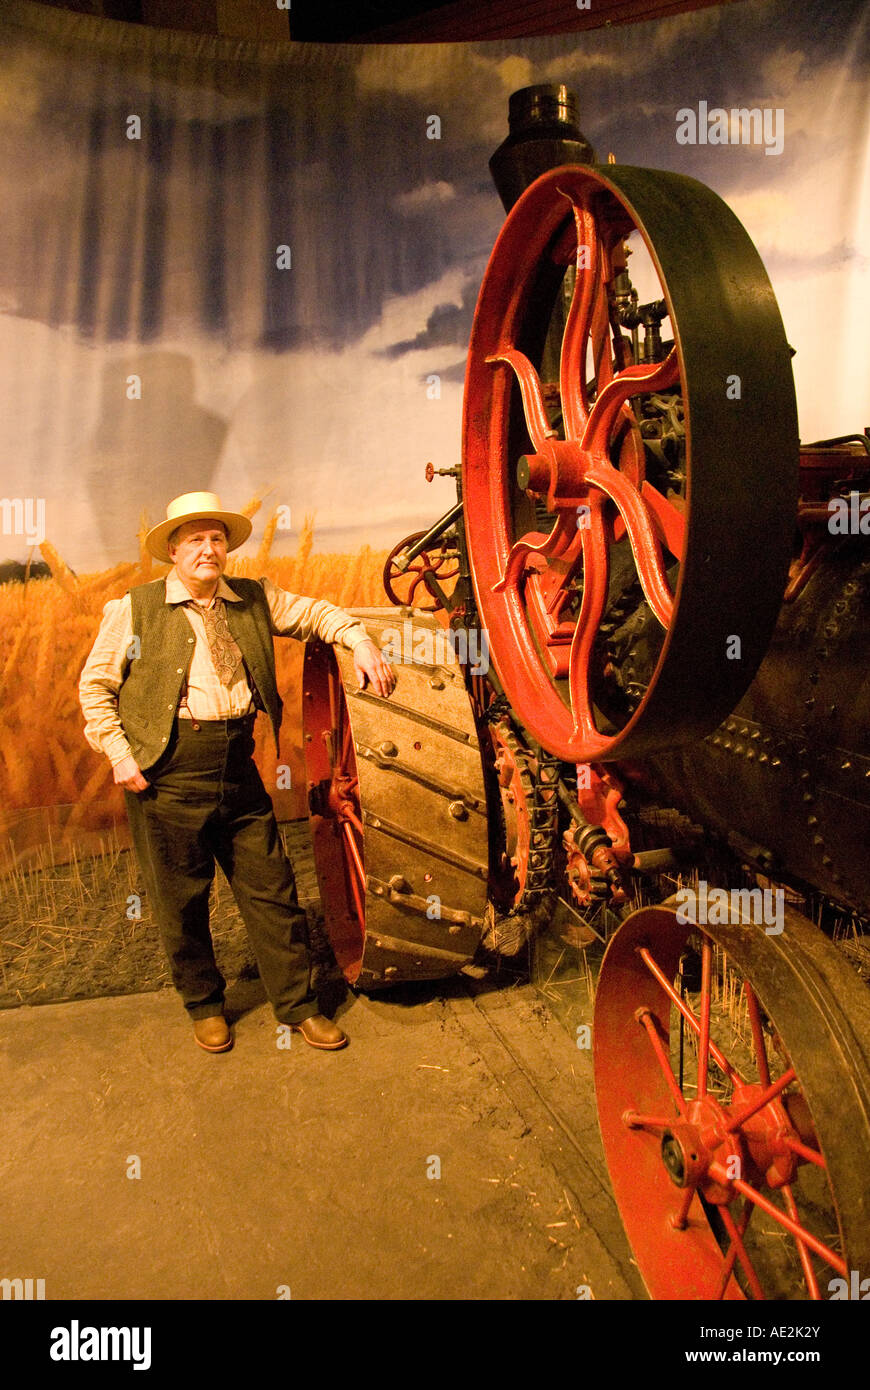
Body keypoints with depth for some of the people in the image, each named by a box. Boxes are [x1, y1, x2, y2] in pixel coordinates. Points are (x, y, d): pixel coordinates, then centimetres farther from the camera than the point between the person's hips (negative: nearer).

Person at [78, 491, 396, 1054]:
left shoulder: (254, 599, 9)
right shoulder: (134, 609, -1)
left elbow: (316, 613, 15)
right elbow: (96, 685, 3)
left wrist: (361, 642, -4)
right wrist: (120, 754, -7)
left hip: (239, 768, 3)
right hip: (170, 774, -3)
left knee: (272, 890, 8)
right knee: (182, 900, 9)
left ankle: (298, 1005, 23)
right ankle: (205, 1005, 31)